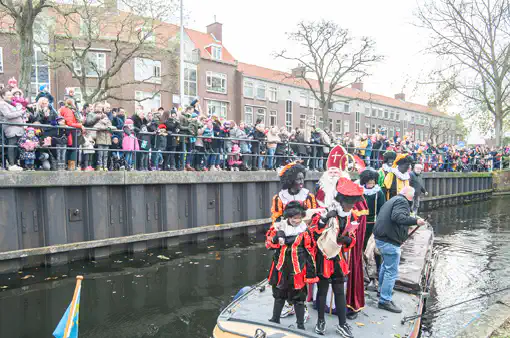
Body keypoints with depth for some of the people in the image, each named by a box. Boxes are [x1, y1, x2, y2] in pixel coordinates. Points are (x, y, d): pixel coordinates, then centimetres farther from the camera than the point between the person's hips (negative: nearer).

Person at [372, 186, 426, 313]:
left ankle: (382, 289, 42)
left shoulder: (392, 200, 19)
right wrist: (415, 221, -27)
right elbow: (397, 217, -28)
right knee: (392, 271, -5)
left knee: (386, 265, 27)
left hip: (380, 237, 10)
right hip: (390, 241, -10)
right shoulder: (402, 201, -11)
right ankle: (385, 300, -1)